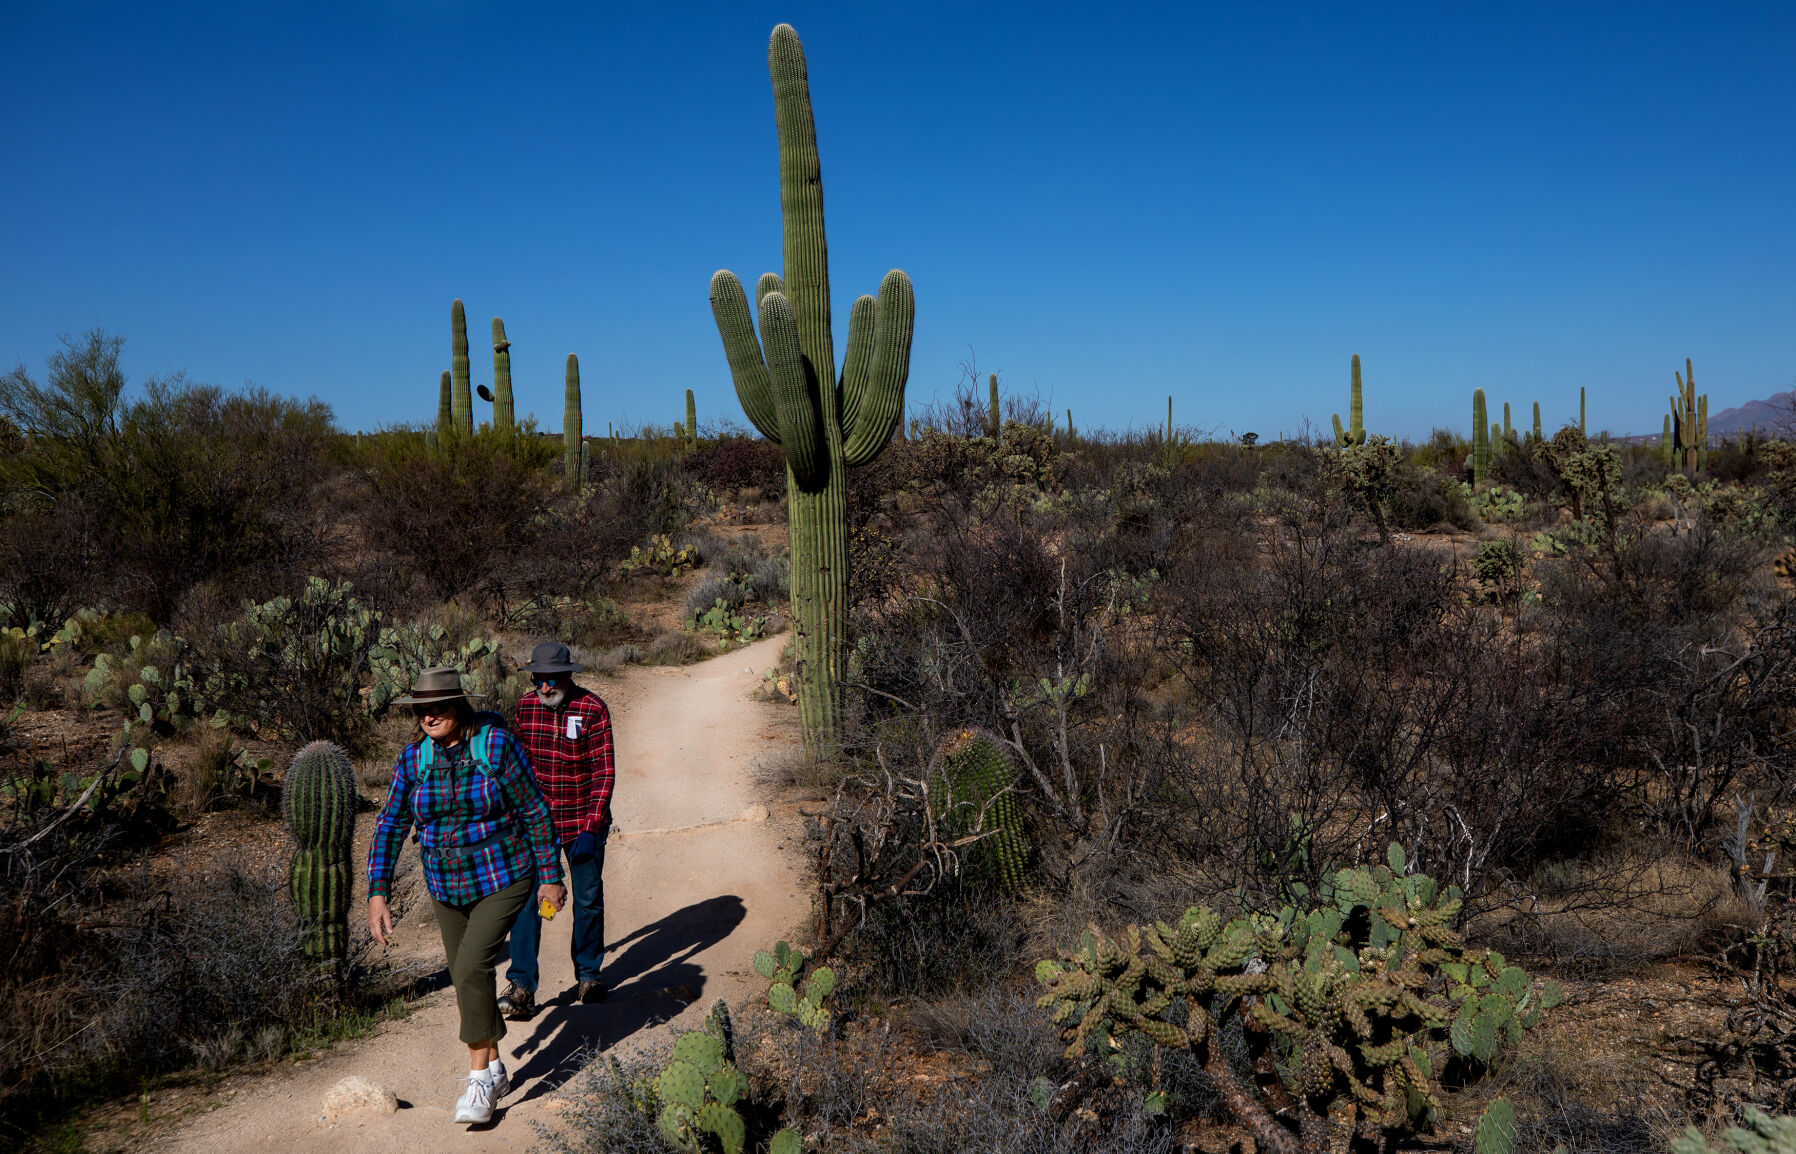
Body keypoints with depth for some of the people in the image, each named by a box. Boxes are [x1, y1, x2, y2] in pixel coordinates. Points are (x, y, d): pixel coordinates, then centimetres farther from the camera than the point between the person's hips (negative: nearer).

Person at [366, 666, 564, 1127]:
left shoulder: (496, 744, -17)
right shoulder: (413, 757, -5)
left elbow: (535, 811, -10)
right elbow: (390, 825, -1)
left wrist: (551, 876, -7)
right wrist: (377, 894, -9)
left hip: (504, 879, -5)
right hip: (448, 887, 5)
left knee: (472, 967, -18)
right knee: (468, 980, 13)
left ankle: (479, 1079, -2)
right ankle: (495, 1070, 33)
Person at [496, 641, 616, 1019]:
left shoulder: (592, 710, -13)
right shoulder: (525, 707, 0)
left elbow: (604, 774, -13)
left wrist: (591, 829, -19)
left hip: (583, 822, -2)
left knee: (588, 900, 10)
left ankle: (588, 971, 30)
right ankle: (522, 987, -3)